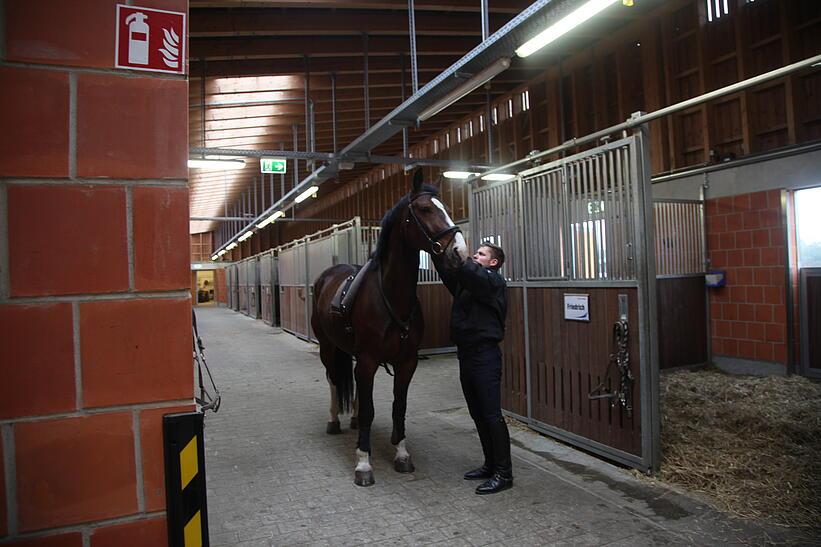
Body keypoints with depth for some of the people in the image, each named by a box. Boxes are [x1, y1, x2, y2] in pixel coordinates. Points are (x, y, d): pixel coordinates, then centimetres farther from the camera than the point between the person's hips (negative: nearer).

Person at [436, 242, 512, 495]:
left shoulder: (493, 281, -9)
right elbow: (449, 271, 5)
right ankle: (491, 464, 26)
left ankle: (504, 473, 4)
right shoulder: (465, 282, 16)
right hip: (466, 353, 9)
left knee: (492, 415, -5)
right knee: (477, 414, 14)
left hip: (485, 355, -9)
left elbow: (470, 271, -25)